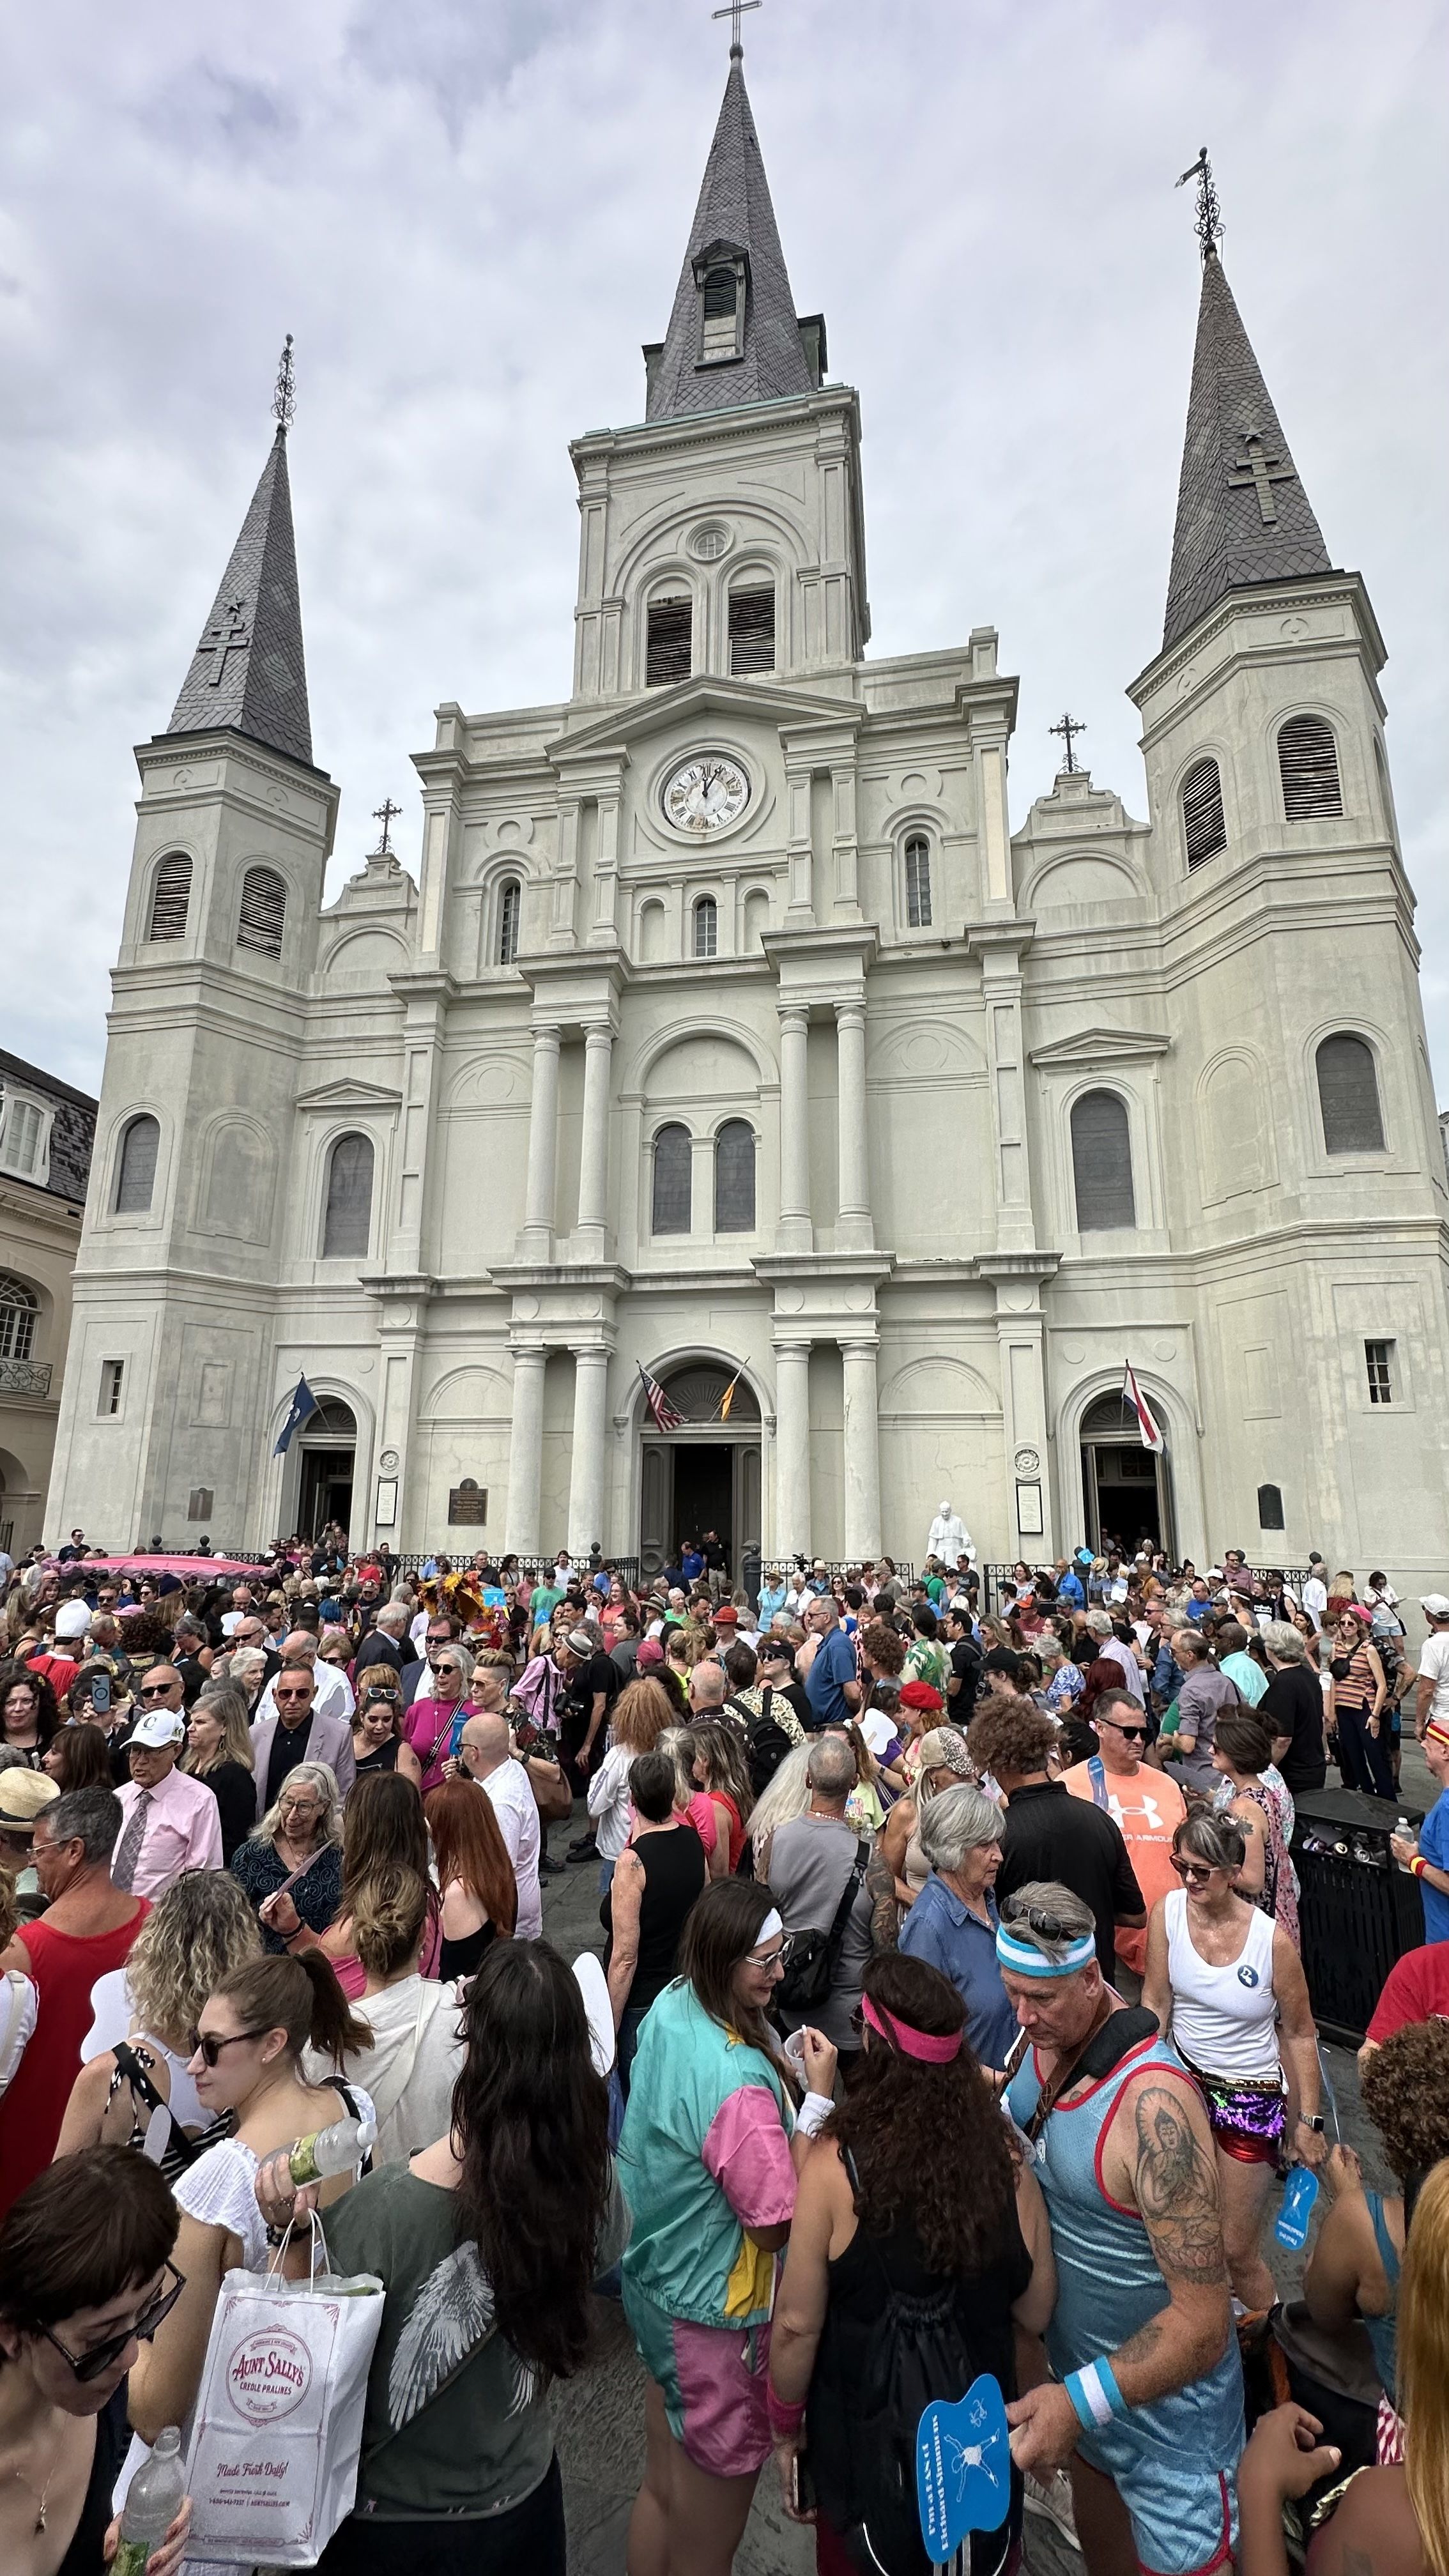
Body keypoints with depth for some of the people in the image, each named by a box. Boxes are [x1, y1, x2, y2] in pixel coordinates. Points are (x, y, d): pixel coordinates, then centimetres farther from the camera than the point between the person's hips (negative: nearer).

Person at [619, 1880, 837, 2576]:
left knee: (660, 2490, 28)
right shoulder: (739, 2083, -37)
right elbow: (777, 2225, -26)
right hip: (715, 2318, -7)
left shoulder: (670, 2007, -11)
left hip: (655, 2283, 7)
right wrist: (818, 2098, -27)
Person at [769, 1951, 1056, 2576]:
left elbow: (797, 2326, -17)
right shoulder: (1008, 2166, -18)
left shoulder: (836, 2167, -26)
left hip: (866, 2450, -2)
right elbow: (1036, 2313, -4)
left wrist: (785, 2427, 1)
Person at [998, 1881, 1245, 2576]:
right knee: (1092, 2495, 28)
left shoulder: (1151, 2102, -36)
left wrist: (1080, 2400, -35)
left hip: (1161, 2391, -6)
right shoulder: (1045, 2033, -13)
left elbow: (1203, 2324, -32)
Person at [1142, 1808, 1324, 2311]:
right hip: (1185, 2078, 2)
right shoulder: (1168, 1911, -15)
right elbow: (1155, 2003, -6)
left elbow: (1300, 2034, -7)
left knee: (1236, 2251, 9)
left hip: (1251, 2097, -2)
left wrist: (1309, 2121, -3)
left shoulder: (1272, 1940, -21)